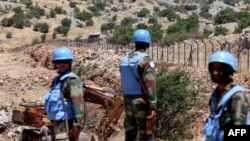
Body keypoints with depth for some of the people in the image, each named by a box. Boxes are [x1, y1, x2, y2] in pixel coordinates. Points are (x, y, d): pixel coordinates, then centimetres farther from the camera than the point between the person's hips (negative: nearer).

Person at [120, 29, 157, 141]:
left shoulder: (125, 59, 9)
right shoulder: (145, 60, -14)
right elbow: (150, 85, -20)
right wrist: (153, 106, -20)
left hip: (128, 102, 7)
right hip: (142, 103, -7)